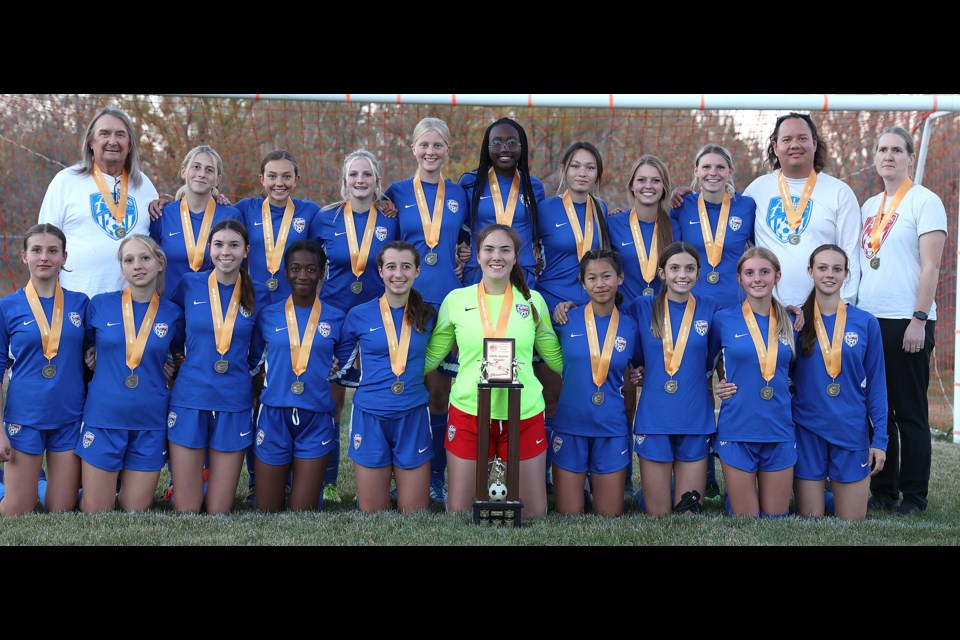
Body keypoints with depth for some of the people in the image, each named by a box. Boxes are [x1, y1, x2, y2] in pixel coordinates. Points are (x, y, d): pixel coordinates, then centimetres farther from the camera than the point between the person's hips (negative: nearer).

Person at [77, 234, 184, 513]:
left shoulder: (172, 314, 1)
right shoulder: (100, 305, -1)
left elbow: (179, 356, 20)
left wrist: (169, 370, 5)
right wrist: (98, 366, 2)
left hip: (150, 422, 1)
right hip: (103, 417, -1)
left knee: (136, 510, 7)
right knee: (94, 512, 3)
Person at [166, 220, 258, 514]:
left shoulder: (254, 294, 2)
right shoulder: (189, 284, 0)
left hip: (234, 404, 1)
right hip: (190, 399, -1)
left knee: (219, 510, 4)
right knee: (185, 509, 0)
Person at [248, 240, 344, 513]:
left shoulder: (335, 318, 5)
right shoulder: (268, 315, 5)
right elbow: (252, 363, 12)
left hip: (316, 421, 0)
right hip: (274, 417, 0)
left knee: (303, 511, 1)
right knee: (267, 511, 6)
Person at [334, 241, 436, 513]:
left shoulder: (427, 317, 4)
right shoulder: (359, 315, 0)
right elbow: (341, 364, 11)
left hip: (413, 417, 1)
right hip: (370, 417, -1)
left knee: (415, 515, 3)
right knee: (371, 515, 5)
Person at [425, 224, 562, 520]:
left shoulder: (533, 300, 2)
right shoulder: (455, 299, 1)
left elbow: (557, 358, 11)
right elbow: (431, 356, 10)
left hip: (524, 415, 1)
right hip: (468, 413, 0)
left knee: (534, 511, 8)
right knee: (459, 511, 6)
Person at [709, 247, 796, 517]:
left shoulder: (790, 323, 6)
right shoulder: (723, 320, -1)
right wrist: (722, 382, 0)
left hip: (779, 432, 3)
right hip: (737, 431, -2)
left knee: (776, 517, 8)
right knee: (745, 518, 2)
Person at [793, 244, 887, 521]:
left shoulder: (865, 322, 1)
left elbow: (876, 383, 4)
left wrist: (880, 438, -1)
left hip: (852, 430, 1)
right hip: (808, 428, 0)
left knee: (852, 521, 5)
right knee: (810, 519, 4)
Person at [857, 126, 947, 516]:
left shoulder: (925, 201, -3)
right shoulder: (869, 207, 15)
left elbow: (930, 267, -9)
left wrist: (919, 320, -16)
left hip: (906, 322, -6)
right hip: (868, 320, 6)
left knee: (910, 412, -1)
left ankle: (914, 496, 7)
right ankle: (882, 490, 16)